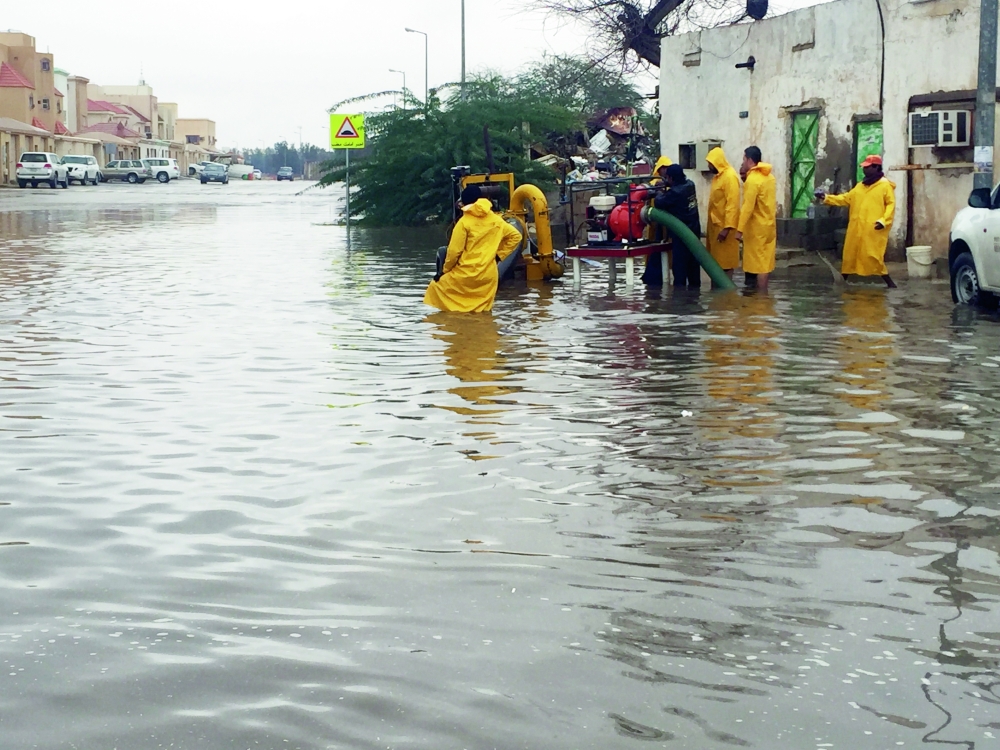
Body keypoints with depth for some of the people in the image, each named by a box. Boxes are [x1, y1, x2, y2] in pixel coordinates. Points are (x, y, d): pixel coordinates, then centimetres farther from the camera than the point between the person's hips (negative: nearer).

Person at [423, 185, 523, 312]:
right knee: (481, 314, 11)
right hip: (488, 276, 5)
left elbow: (454, 251, -10)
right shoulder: (496, 220, 5)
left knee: (436, 286, 16)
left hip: (466, 274, -5)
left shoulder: (464, 222, -9)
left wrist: (445, 270, 4)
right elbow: (515, 236, 10)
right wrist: (499, 254, 12)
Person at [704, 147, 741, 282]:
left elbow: (732, 204, -20)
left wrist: (727, 227, -25)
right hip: (715, 225, 9)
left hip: (724, 226, -9)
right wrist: (710, 226, 16)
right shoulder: (718, 176, 14)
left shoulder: (730, 176, -14)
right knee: (716, 260, 11)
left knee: (726, 260, -4)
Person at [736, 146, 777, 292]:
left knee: (759, 263, -4)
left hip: (757, 227, -8)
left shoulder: (752, 179, -18)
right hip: (769, 224, 8)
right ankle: (763, 293, 18)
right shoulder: (769, 176, 9)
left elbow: (748, 207, -22)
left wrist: (739, 229, -21)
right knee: (765, 261, 13)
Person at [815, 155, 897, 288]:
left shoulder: (885, 185, -3)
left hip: (873, 230, -7)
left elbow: (891, 205, -8)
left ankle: (890, 283, -2)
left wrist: (884, 220, -20)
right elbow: (846, 199, 18)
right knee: (849, 255, 10)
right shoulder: (860, 186, 18)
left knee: (873, 258, -12)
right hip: (856, 229, 7)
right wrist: (826, 198, 9)